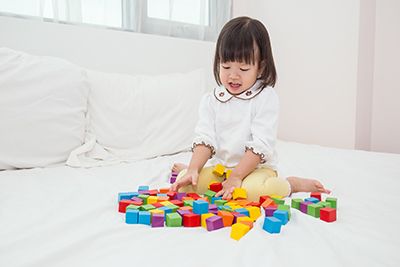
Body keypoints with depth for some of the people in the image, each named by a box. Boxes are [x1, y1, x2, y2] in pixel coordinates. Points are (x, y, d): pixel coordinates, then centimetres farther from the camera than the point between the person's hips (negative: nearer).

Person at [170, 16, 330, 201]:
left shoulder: (266, 98, -10)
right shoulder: (210, 101, 3)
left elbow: (261, 144, -16)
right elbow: (205, 139, -4)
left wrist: (236, 176, -22)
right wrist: (194, 169, -21)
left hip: (256, 168, -3)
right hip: (220, 167, 3)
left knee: (254, 190, -35)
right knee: (184, 183, -21)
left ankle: (292, 184, -5)